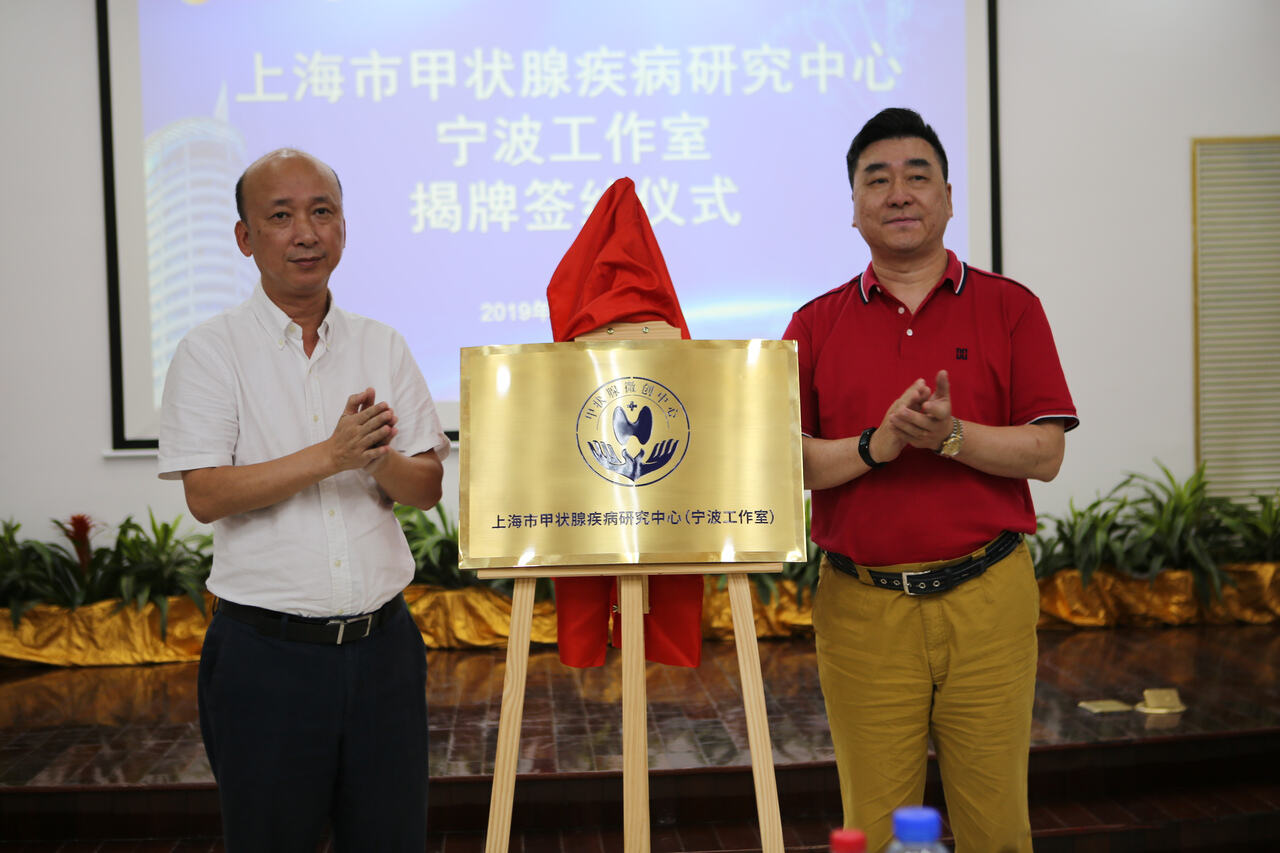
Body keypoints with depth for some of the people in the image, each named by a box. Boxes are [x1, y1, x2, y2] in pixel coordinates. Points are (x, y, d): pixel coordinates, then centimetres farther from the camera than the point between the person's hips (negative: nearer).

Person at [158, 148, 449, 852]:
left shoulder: (383, 347, 8)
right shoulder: (210, 351, -3)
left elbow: (427, 488, 5)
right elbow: (206, 495, -12)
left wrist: (380, 458, -18)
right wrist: (329, 455, -21)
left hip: (382, 642, 3)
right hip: (266, 652, -3)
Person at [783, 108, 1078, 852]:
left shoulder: (1010, 308, 6)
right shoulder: (816, 325, 8)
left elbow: (1045, 453, 0)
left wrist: (949, 435, -17)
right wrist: (876, 445, -15)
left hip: (986, 595, 0)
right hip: (860, 604, 1)